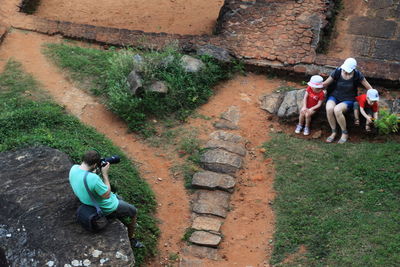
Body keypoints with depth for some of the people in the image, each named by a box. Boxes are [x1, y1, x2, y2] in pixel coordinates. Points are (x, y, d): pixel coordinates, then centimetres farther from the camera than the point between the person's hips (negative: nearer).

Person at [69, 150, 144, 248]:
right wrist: (105, 174, -24)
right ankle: (131, 239, 33)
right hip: (107, 209, -8)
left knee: (119, 199, 35)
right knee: (133, 211, 17)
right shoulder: (93, 178, -42)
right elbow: (107, 195, -26)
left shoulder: (74, 168, -17)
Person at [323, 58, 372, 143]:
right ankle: (334, 132, -10)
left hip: (348, 100, -2)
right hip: (334, 96, 2)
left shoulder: (357, 75, -12)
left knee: (337, 110, -35)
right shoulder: (337, 72, -10)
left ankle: (345, 133, -12)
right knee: (329, 108, -33)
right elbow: (325, 84, 2)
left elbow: (369, 88, -1)